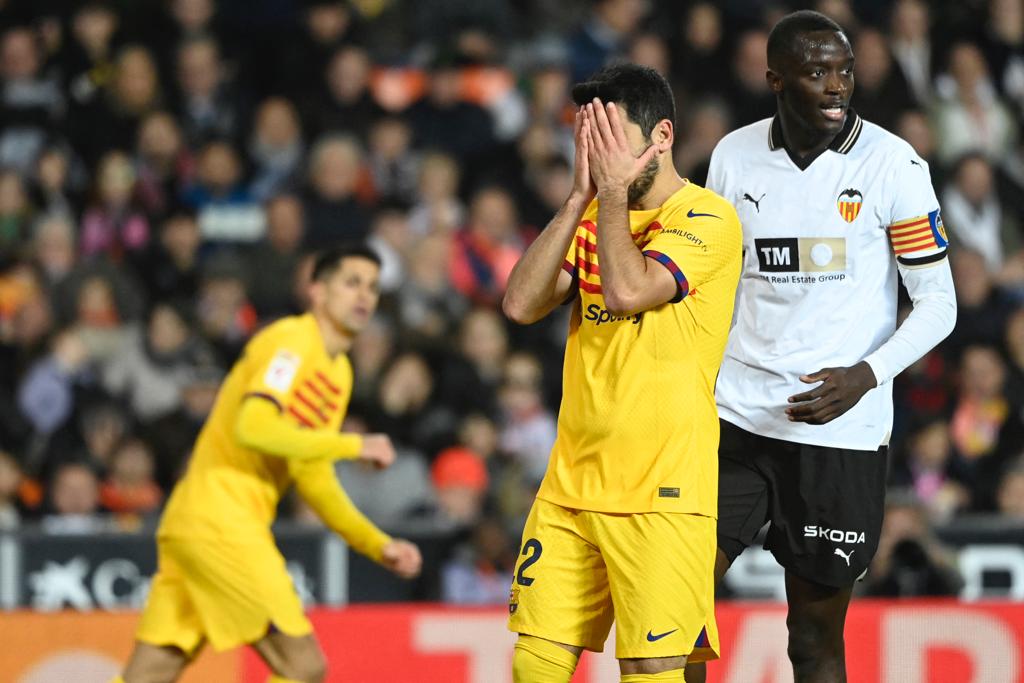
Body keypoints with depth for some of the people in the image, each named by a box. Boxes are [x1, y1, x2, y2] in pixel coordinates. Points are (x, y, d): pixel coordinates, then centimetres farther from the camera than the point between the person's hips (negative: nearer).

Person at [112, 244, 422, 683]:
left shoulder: (339, 371, 20)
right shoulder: (291, 340, -8)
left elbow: (313, 480, 24)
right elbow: (253, 427, -23)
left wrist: (379, 546, 18)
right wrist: (353, 446, -16)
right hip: (219, 518, -9)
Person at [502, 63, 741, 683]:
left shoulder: (708, 219, -6)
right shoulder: (595, 217, 15)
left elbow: (628, 291, -22)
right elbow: (522, 304, 1)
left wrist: (613, 192, -10)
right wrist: (580, 197, -3)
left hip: (661, 490, -6)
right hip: (572, 480, 6)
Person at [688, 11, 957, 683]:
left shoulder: (892, 163, -6)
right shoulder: (734, 155, 5)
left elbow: (939, 303, -4)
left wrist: (865, 375, -20)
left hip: (842, 427, -3)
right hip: (735, 418, 3)